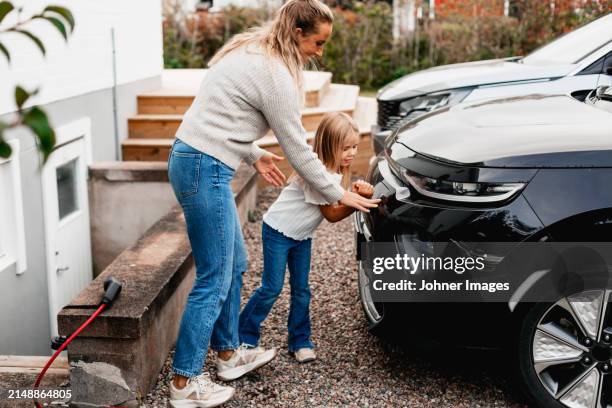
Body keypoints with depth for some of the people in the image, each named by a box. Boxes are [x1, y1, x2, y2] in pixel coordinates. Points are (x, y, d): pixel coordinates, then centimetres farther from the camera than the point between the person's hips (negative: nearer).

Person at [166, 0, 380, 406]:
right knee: (214, 280, -3)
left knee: (234, 265, 19)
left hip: (193, 158, 10)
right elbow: (298, 149, -10)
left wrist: (254, 154, 17)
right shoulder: (275, 75, -16)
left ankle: (228, 353, 32)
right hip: (204, 169, -10)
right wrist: (340, 194, 2)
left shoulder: (249, 52, 13)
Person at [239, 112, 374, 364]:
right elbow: (331, 215, -21)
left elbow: (335, 207, -4)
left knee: (301, 289, 7)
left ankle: (300, 342, 17)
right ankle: (244, 338, 8)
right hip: (278, 231, -8)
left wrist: (358, 193, -20)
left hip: (302, 235, 8)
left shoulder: (336, 170, 0)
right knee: (271, 288, -5)